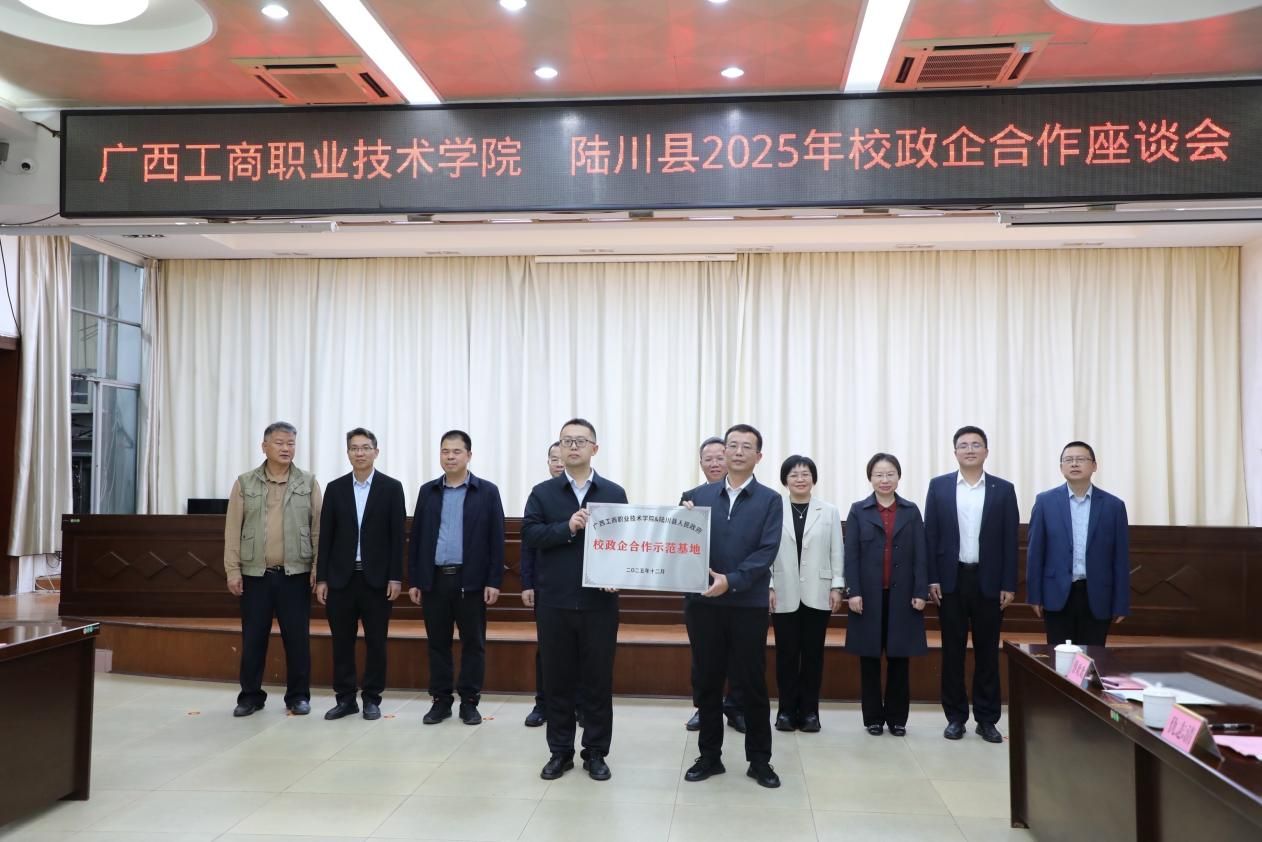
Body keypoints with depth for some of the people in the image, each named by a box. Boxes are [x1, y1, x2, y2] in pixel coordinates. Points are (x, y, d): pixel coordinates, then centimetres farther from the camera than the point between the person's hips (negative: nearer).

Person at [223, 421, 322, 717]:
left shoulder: (308, 483, 4)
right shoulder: (244, 483, 4)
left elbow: (318, 528, 3)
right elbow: (233, 530, 4)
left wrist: (318, 567, -3)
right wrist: (232, 570, -1)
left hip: (296, 574, 0)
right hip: (255, 574, 1)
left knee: (297, 637, 3)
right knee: (253, 638, 6)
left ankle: (298, 696, 15)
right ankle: (250, 695, 20)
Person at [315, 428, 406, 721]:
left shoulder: (391, 487, 0)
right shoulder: (335, 488, 6)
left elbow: (397, 536, -3)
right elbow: (325, 536, 5)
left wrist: (396, 577, -8)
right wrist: (321, 578, 0)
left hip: (376, 577, -2)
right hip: (341, 576, 2)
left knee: (376, 642, 4)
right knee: (342, 642, 6)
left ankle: (372, 699, 15)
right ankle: (345, 699, 17)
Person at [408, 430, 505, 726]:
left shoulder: (487, 492, 0)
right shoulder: (428, 491, 9)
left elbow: (496, 539, -2)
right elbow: (417, 537, 9)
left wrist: (494, 581, -8)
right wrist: (414, 580, 4)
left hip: (471, 580, -2)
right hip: (434, 579, 3)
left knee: (473, 644, 4)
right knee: (437, 643, 8)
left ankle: (469, 701, 14)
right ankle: (441, 700, 19)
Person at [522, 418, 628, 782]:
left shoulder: (614, 493, 5)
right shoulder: (542, 492, 5)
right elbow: (529, 533, -7)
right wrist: (567, 528, -20)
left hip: (599, 601, 0)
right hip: (554, 601, 1)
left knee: (598, 679, 6)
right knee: (557, 679, 8)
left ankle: (595, 753, 19)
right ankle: (560, 751, 21)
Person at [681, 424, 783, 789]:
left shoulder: (770, 500, 0)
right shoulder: (699, 495, 7)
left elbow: (767, 552, -9)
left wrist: (731, 580, -20)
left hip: (748, 604, -2)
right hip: (703, 602, 2)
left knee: (751, 684, 5)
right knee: (707, 683, 10)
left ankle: (759, 759, 19)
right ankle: (709, 755, 22)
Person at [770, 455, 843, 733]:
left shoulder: (830, 511, 5)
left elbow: (837, 552, 5)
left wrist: (837, 587, -1)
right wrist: (768, 586, -5)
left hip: (817, 594, 1)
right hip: (784, 595, -1)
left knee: (813, 653, 6)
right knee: (786, 654, 4)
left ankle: (810, 711, 14)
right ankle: (787, 710, 14)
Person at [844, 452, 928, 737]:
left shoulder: (911, 511, 7)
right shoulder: (859, 511, 4)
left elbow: (920, 555, 3)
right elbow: (851, 555, -1)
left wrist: (920, 592, -5)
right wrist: (853, 592, -10)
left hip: (902, 594, 1)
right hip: (869, 595, -1)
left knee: (899, 658, 5)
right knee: (869, 658, 4)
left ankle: (897, 717, 16)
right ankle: (873, 717, 14)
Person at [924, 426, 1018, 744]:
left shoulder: (1003, 489, 3)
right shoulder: (939, 486, 2)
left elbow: (1010, 540, 2)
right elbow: (930, 536, 1)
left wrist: (1009, 585, -3)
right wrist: (931, 579, -5)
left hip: (988, 581, 0)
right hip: (951, 580, 0)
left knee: (987, 652, 7)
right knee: (952, 651, 6)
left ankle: (987, 719, 16)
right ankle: (955, 717, 16)